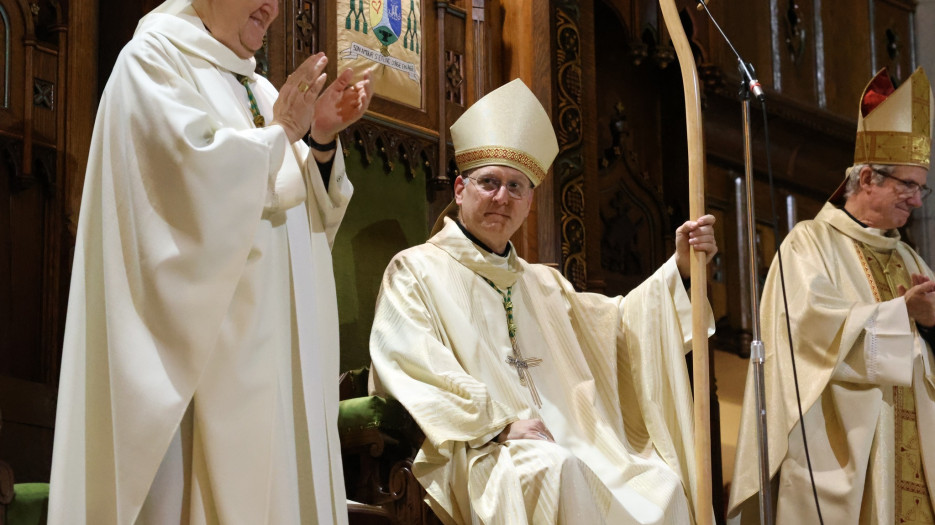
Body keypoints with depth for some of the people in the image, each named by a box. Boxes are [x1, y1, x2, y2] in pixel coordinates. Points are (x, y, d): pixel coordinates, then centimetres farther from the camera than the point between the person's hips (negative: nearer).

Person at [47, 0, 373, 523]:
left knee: (281, 473, 3)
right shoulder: (154, 59, -3)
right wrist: (278, 132, -6)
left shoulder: (255, 87, 20)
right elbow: (194, 170, -19)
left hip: (280, 335, 8)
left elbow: (309, 210, 17)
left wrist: (323, 141, 0)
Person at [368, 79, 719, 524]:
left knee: (661, 485, -20)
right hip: (478, 455, -7)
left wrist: (679, 268, 11)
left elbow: (617, 325, 25)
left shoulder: (541, 283, 29)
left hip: (570, 447, 7)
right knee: (558, 473, -37)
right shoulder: (417, 270, 7)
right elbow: (412, 369, -7)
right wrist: (500, 422, -16)